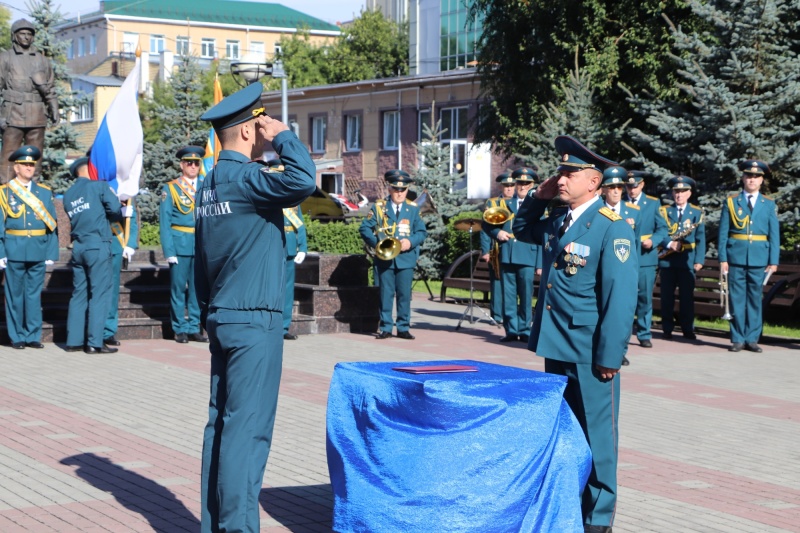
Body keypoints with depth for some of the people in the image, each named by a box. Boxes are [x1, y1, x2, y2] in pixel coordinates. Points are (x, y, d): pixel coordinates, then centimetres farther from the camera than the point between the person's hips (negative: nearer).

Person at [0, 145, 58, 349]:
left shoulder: (45, 192, 10)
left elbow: (52, 225, 8)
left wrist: (52, 253, 2)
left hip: (38, 252, 2)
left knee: (34, 294, 6)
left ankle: (33, 336, 12)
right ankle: (16, 337, 11)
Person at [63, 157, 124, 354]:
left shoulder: (68, 194, 14)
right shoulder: (99, 186, -4)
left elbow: (75, 217, 14)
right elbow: (116, 211, -10)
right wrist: (124, 210, 11)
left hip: (78, 247, 6)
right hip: (98, 246, -6)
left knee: (79, 294, 11)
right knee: (100, 293, -4)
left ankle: (74, 340, 12)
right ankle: (94, 342, -6)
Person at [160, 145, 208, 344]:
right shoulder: (171, 189, 4)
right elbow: (164, 222, 0)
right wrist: (169, 251, -8)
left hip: (202, 244, 3)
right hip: (180, 244, -3)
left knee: (198, 288, 5)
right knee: (178, 288, 0)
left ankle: (194, 328, 13)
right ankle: (180, 329, 8)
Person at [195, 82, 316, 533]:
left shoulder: (210, 183, 14)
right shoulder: (242, 177, -15)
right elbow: (303, 181, -31)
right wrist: (283, 135, -15)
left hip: (223, 318, 10)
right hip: (253, 321, -9)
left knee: (222, 423, 12)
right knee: (248, 427, -7)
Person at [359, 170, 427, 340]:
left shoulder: (413, 209, 9)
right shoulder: (379, 207, 5)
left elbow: (421, 231, 6)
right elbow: (365, 228, 2)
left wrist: (411, 242, -14)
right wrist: (376, 243, -13)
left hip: (406, 258, 1)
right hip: (385, 258, -1)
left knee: (404, 294, 1)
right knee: (386, 293, 1)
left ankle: (403, 328, 8)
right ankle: (385, 327, 7)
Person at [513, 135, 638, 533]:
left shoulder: (612, 227, -15)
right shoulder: (558, 219, 7)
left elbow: (620, 297, -18)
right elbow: (522, 230, 28)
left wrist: (610, 357, -19)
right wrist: (538, 197, 10)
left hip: (589, 352, -7)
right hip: (556, 346, 8)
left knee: (595, 433, 3)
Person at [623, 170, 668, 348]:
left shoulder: (653, 203, 9)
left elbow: (662, 228, 6)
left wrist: (652, 240, -12)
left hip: (645, 257, 1)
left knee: (645, 297, 3)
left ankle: (644, 334, 12)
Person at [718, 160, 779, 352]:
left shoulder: (769, 204, 8)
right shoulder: (731, 202, 5)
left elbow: (774, 234, 5)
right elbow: (723, 233, 3)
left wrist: (773, 261, -2)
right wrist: (722, 258, -5)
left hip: (759, 258, 1)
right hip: (736, 257, -1)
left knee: (755, 299, 5)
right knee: (737, 299, 1)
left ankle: (752, 339, 10)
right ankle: (737, 339, 7)